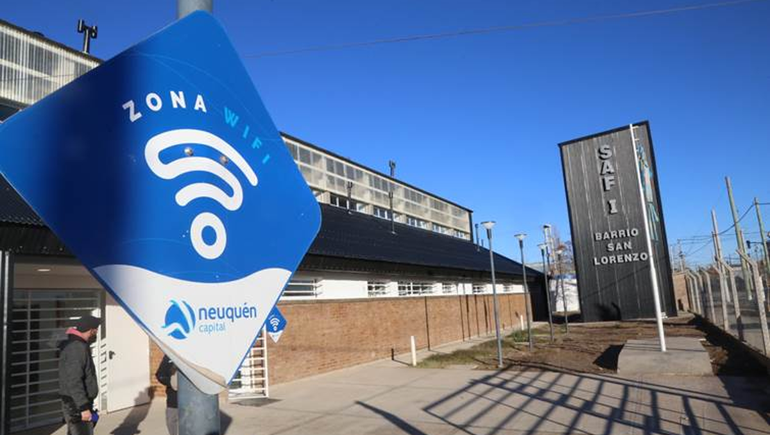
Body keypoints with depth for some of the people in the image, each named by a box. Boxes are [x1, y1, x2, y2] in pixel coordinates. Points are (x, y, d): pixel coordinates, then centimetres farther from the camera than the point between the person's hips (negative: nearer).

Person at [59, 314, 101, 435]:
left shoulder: (76, 345, 12)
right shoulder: (77, 349, -21)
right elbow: (74, 382, -26)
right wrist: (84, 407, -25)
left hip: (77, 404, 11)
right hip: (77, 406, -11)